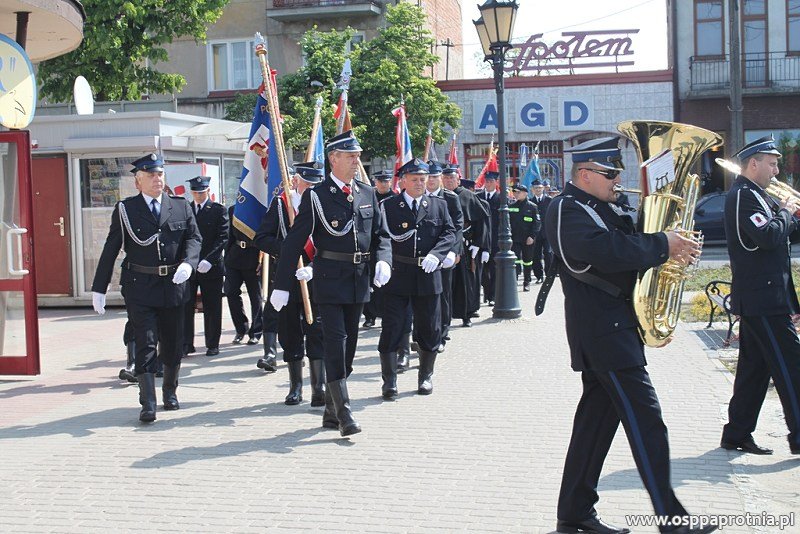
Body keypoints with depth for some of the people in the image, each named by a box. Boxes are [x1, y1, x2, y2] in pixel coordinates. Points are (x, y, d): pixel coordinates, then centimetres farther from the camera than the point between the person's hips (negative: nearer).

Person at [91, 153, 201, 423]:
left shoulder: (180, 206, 8)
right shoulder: (125, 210, 2)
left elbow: (193, 237, 6)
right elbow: (110, 250, 2)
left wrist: (187, 263, -16)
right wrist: (99, 289, 0)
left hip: (173, 286, 3)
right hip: (139, 288, -3)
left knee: (173, 344, 12)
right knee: (146, 344, -7)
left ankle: (170, 391, 33)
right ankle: (148, 403, -6)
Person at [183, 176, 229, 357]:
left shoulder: (218, 210, 0)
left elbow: (222, 238, -7)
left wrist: (208, 260, -17)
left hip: (211, 267, -2)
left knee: (212, 308, 4)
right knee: (186, 306, -1)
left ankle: (213, 344, 13)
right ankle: (186, 343, 6)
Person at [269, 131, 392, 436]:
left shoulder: (367, 194, 10)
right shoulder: (316, 197, -5)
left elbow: (380, 234, 14)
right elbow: (294, 242, -6)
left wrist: (383, 261, -8)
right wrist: (282, 285, -9)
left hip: (359, 280, 6)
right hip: (330, 280, -5)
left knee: (348, 346, 10)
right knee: (335, 343, -10)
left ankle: (331, 412, 21)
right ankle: (344, 414, -10)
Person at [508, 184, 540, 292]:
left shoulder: (532, 207, -1)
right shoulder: (511, 207, 7)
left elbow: (537, 223, -3)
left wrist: (532, 236, -12)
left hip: (528, 240, -1)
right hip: (515, 240, 1)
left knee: (527, 261, 9)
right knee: (515, 260, -10)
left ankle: (527, 282, 23)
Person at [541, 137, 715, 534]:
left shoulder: (597, 207, 19)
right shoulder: (567, 210, -13)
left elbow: (624, 242, 18)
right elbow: (608, 251, -28)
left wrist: (669, 248, -1)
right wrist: (662, 245, -19)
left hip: (612, 326, 10)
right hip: (601, 330, -10)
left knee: (597, 417, 12)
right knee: (645, 419, -9)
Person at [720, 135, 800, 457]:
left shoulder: (753, 195, 19)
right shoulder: (743, 196, -13)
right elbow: (769, 237, -26)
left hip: (755, 298, 10)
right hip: (764, 299, -10)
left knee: (754, 368, 12)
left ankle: (737, 434, 16)